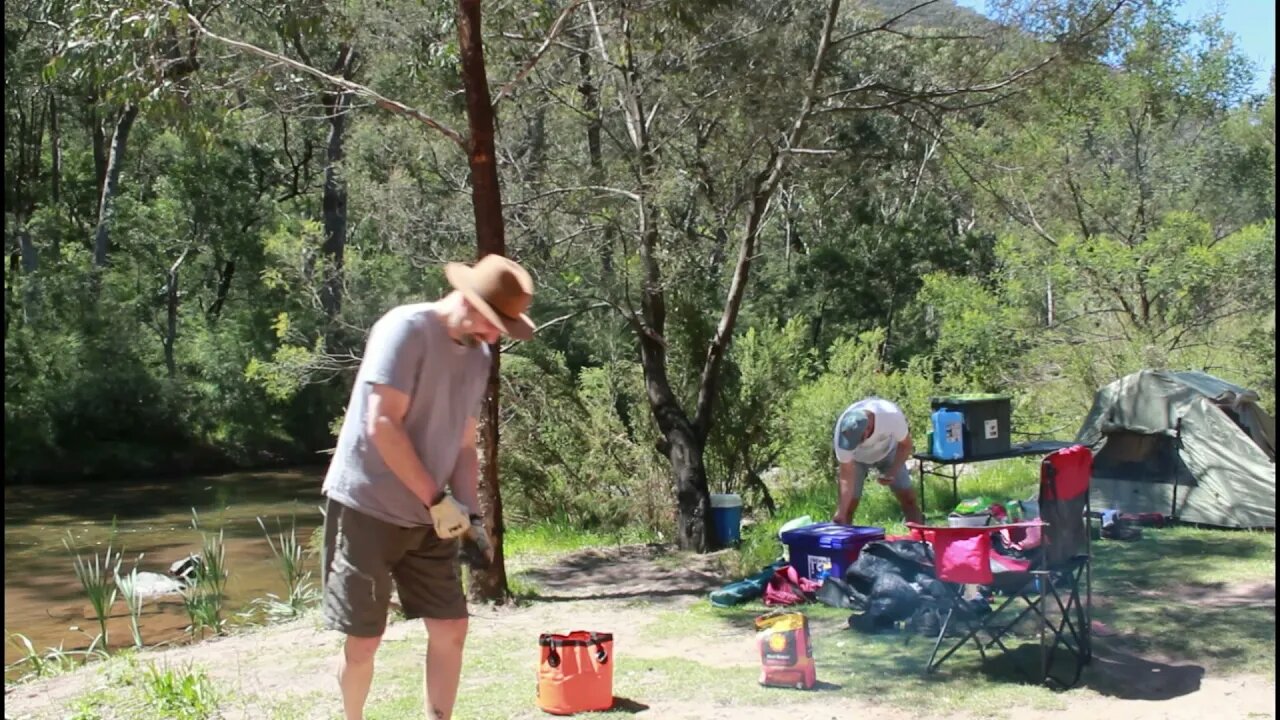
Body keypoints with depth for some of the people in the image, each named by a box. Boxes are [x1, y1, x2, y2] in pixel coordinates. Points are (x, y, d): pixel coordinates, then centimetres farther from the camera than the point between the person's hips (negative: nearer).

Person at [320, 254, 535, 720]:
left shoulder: (478, 356, 9)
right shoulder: (406, 330, -15)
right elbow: (383, 426, -21)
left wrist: (470, 512, 1)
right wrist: (438, 500, -19)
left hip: (428, 518, 7)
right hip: (367, 508, -7)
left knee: (451, 628, 4)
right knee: (363, 640, 1)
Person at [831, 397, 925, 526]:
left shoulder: (892, 415, -40)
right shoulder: (843, 431, -38)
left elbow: (905, 445, -18)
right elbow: (847, 474, -31)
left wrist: (892, 473, -30)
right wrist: (841, 513, -35)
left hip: (887, 451, 1)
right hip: (856, 458, -1)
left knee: (908, 498, -5)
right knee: (848, 504, -10)